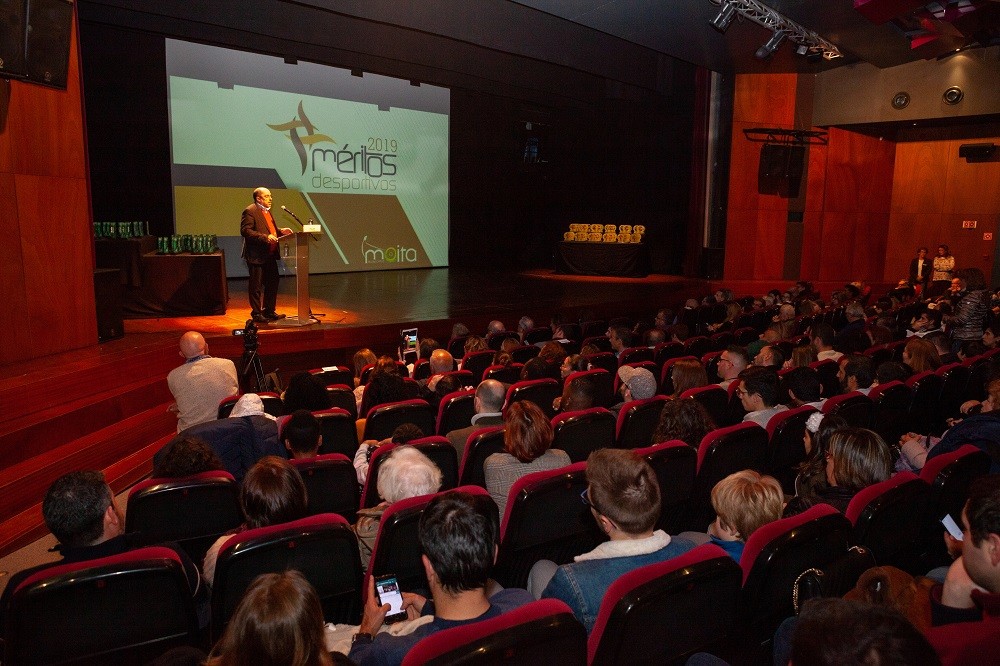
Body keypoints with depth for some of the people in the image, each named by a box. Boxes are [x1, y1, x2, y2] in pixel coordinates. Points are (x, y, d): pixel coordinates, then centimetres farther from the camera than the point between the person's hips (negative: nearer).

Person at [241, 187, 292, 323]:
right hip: (257, 255, -9)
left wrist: (280, 231, 9)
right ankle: (256, 314, 8)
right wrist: (265, 237, -27)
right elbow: (245, 231, -21)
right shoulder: (250, 211, -13)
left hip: (270, 255, 9)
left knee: (272, 283, 15)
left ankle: (269, 311, 27)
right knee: (256, 286, 0)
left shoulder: (267, 211, 16)